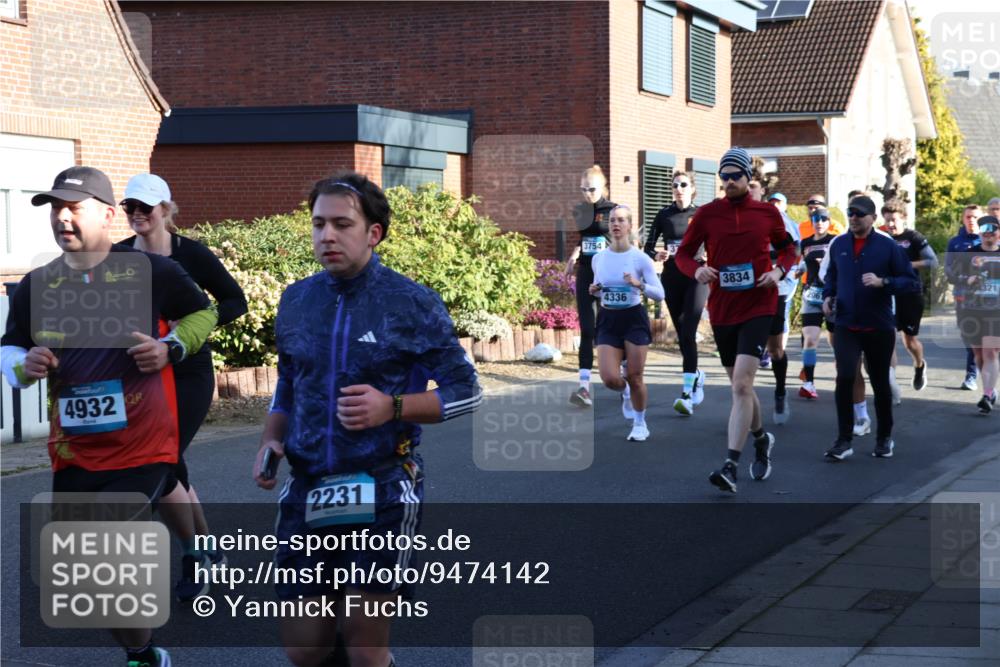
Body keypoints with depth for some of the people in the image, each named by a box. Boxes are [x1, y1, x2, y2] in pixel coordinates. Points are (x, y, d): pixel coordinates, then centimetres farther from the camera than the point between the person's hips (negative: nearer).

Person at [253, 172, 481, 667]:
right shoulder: (296, 300, 7)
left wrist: (392, 407, -18)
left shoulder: (413, 304, -7)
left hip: (382, 491, -4)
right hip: (307, 490, 4)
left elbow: (466, 392, -4)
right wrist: (271, 441, 3)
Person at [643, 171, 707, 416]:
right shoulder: (664, 215, 5)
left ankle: (687, 393, -20)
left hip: (696, 277, -3)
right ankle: (696, 375, 36)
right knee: (681, 334, 10)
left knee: (688, 332, -15)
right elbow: (648, 247, 7)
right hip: (671, 278, 3)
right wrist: (657, 256, -14)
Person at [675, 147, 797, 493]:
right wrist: (696, 270, -15)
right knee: (740, 386, 14)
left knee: (741, 385, -16)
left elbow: (787, 247, 15)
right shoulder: (707, 214, 1)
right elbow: (683, 253, 6)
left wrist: (779, 270, -5)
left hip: (758, 306, -3)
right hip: (721, 309, 3)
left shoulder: (767, 213, 1)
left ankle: (731, 465, -18)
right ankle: (761, 438, 41)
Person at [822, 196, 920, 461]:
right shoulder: (838, 245, 3)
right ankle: (844, 440, -8)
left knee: (880, 383, 11)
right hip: (846, 326, 1)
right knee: (845, 377, -15)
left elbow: (913, 282, -7)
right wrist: (828, 296, 3)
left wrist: (883, 282, -21)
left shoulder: (888, 246, -7)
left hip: (879, 328, -1)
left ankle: (884, 438, 28)